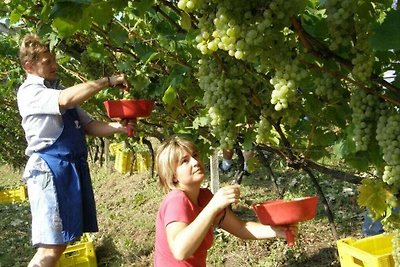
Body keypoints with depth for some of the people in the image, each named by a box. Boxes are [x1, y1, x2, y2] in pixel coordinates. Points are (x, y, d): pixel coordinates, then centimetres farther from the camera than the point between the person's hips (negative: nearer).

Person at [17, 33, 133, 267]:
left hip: (75, 167, 8)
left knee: (61, 243, 13)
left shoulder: (60, 90, 18)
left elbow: (88, 125, 14)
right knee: (51, 248, -10)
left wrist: (118, 127, -4)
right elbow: (65, 100, -26)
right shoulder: (29, 92, -7)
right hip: (50, 168, -8)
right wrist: (108, 81, -21)